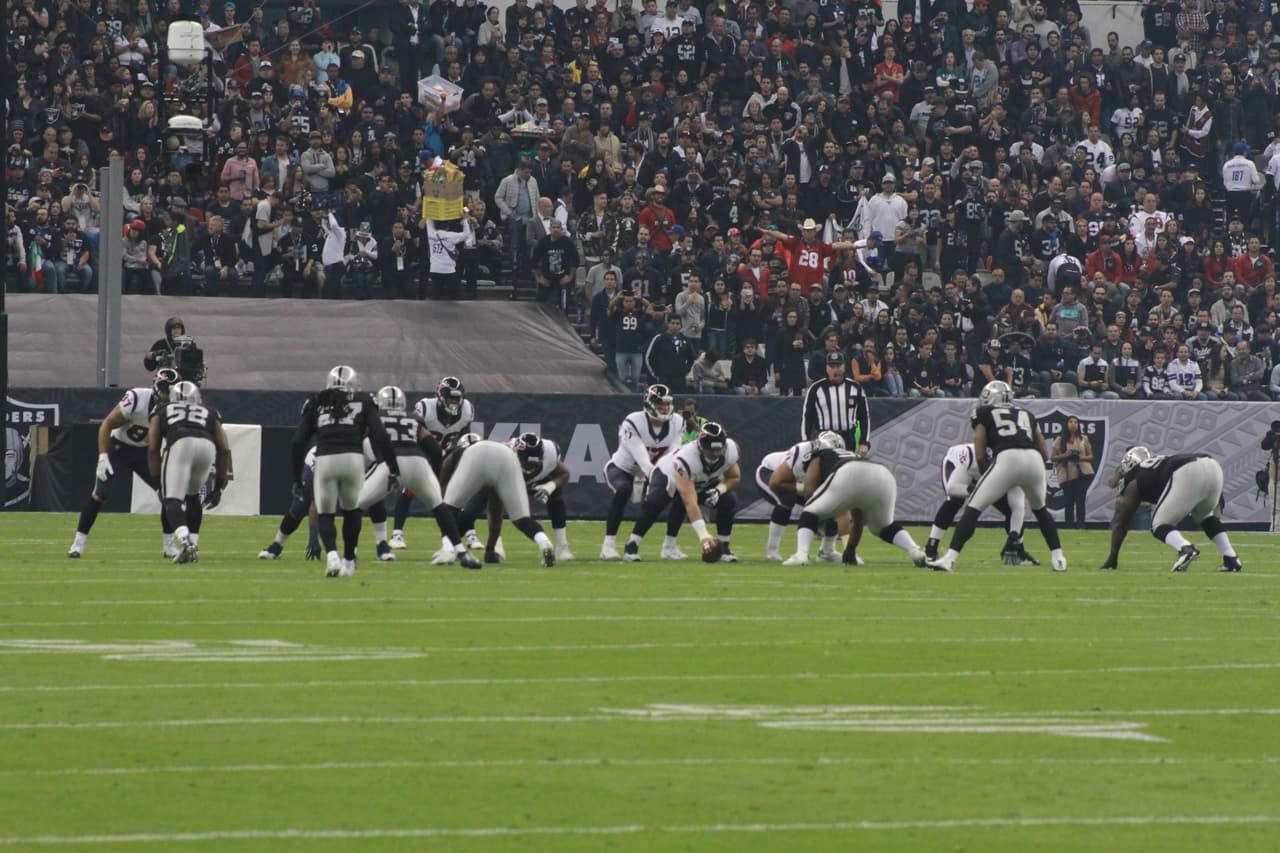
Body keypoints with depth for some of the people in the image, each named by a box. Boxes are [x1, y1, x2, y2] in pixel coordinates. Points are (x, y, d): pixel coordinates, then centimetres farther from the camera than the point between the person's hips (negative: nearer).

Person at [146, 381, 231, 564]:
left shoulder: (162, 411, 34)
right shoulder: (209, 414, 37)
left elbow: (153, 448, 23)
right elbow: (224, 450, 27)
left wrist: (158, 481, 27)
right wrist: (219, 487, 30)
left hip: (179, 445, -3)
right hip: (207, 445, 3)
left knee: (173, 500, -3)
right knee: (192, 496, 25)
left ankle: (184, 540, -30)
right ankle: (193, 546, 17)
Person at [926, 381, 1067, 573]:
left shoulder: (984, 415, 20)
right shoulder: (1026, 415, 32)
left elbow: (980, 456, 12)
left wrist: (986, 476, 28)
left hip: (1006, 458, -4)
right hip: (1033, 459, 4)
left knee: (974, 508, 3)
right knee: (1039, 508, 30)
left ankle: (950, 558, -7)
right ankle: (1058, 558, 27)